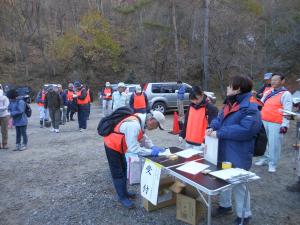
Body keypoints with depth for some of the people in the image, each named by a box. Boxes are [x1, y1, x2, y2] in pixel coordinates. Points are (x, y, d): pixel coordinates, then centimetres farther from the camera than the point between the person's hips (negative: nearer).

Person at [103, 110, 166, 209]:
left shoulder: (141, 120, -7)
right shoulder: (134, 125, -36)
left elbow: (143, 137, 7)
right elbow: (134, 148, -35)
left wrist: (153, 147, -5)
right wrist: (151, 152, -27)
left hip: (118, 146, 10)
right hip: (112, 147, -9)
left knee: (124, 170, 21)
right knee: (118, 173, 4)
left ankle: (124, 192, 37)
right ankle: (122, 197, 20)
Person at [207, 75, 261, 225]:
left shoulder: (250, 109, -21)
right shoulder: (229, 104, 9)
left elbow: (245, 129, -33)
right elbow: (219, 119, 13)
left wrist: (219, 133, -30)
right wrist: (212, 127, -11)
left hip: (238, 156, -9)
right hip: (223, 153, 9)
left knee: (238, 184, 7)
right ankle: (225, 205, 45)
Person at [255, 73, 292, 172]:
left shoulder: (285, 94, -6)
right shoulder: (268, 92, 13)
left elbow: (287, 111, -11)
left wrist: (284, 125, -17)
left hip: (276, 124, -6)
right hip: (264, 122, 6)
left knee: (274, 144, 0)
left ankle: (273, 164, 13)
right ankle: (264, 159, 31)